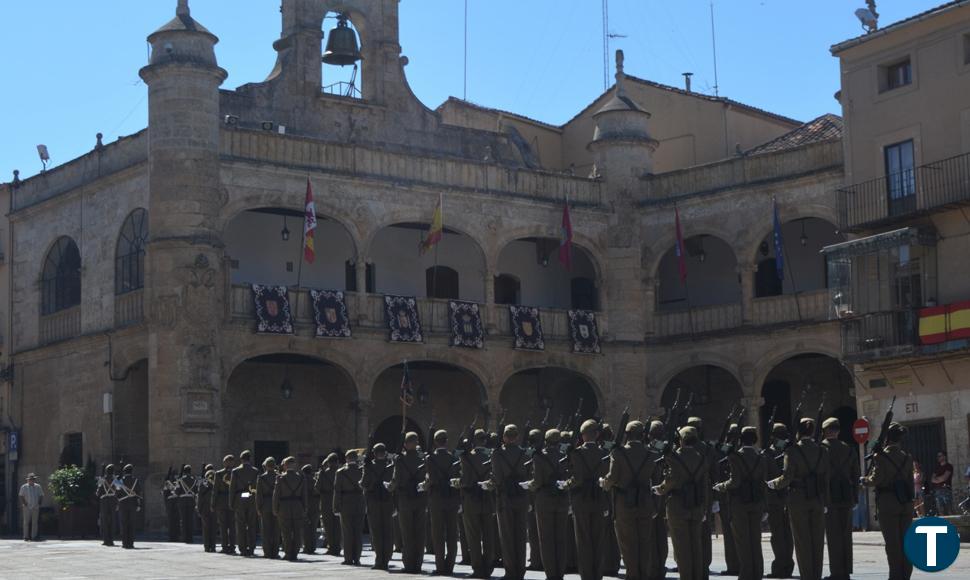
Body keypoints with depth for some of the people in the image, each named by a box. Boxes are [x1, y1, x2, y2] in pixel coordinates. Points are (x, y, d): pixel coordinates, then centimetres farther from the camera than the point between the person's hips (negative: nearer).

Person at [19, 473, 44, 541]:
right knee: (26, 523, -2)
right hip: (27, 508, -2)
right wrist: (24, 503, -11)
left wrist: (39, 503, 1)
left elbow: (41, 496, 14)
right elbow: (21, 496, 1)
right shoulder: (24, 487, 3)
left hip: (35, 508, 2)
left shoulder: (38, 487, 9)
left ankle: (33, 537, 4)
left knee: (34, 523, 1)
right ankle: (26, 537, 2)